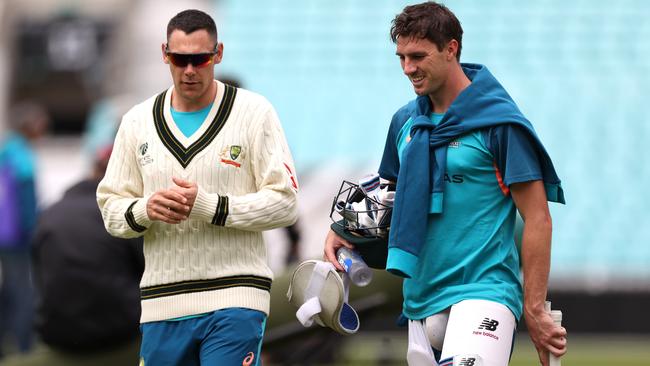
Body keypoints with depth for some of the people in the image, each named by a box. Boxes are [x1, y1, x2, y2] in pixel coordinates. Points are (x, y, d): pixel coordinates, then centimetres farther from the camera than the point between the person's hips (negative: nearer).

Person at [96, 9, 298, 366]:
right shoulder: (137, 121, 11)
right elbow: (111, 208, 13)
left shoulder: (254, 112, 0)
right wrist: (144, 210, -10)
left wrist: (208, 206, -15)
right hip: (162, 305, 4)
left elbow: (283, 202, -4)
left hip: (234, 299, -4)